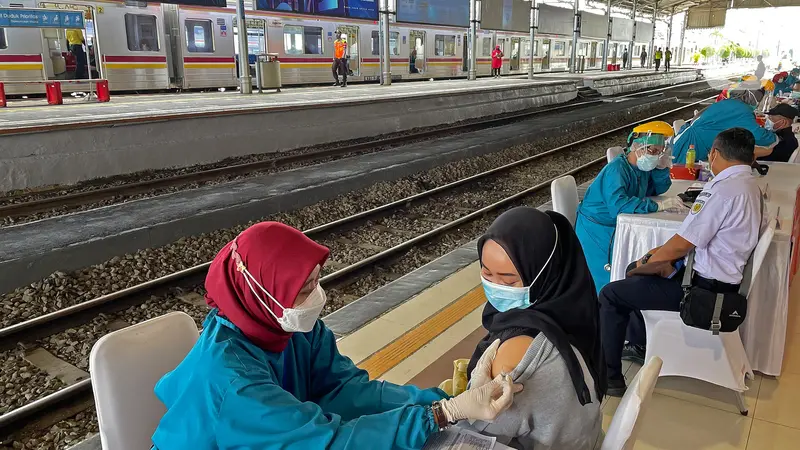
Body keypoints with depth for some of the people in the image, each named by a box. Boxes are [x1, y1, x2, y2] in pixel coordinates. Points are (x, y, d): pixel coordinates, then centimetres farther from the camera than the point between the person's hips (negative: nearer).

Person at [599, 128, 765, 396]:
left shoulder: (724, 190, -25)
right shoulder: (748, 184, 7)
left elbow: (683, 244, -21)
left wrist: (650, 260, -2)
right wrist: (662, 252, 7)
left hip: (704, 287, -10)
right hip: (719, 276, 10)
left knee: (611, 294, -6)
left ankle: (609, 377, 2)